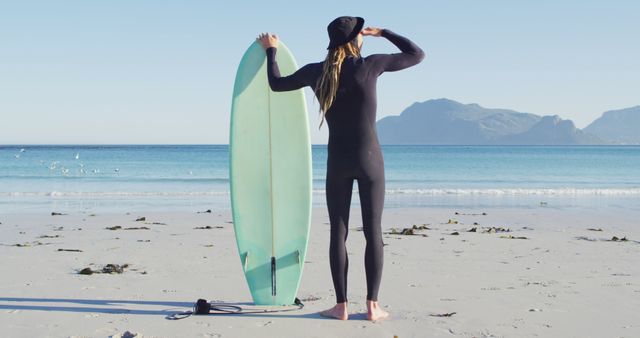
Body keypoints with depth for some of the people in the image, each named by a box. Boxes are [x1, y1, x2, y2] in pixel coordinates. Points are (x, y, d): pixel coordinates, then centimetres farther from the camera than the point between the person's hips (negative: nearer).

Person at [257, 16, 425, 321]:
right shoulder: (370, 65, -8)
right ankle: (372, 305, 3)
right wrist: (383, 33, 13)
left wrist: (270, 50, 30)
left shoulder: (316, 72, 0)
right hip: (369, 158, -2)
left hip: (338, 160, 2)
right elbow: (417, 55, 2)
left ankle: (341, 305, 5)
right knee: (373, 232, 3)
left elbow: (276, 84, 15)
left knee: (338, 233, 6)